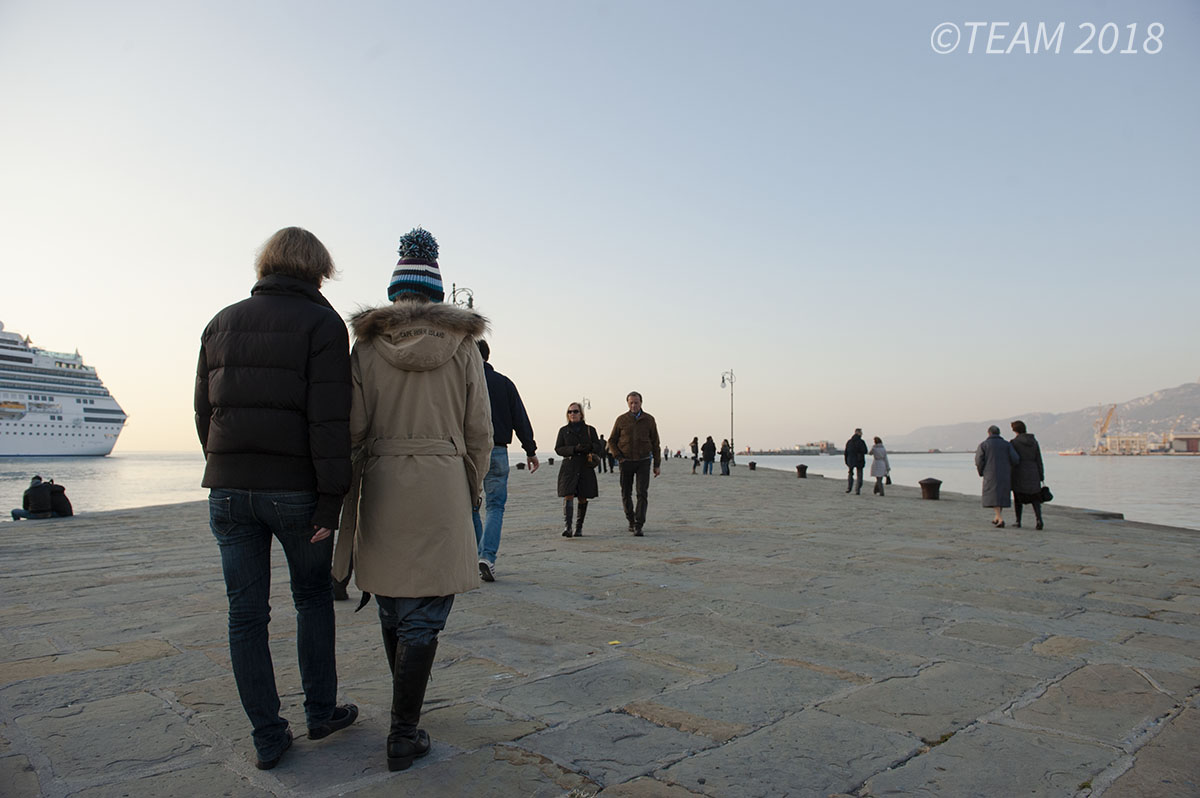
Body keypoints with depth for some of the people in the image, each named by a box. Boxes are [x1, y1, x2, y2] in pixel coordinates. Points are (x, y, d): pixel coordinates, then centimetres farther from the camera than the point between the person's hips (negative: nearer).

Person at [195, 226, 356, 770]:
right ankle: (320, 711, 26)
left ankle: (268, 738, 18)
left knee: (246, 613, 9)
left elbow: (204, 409, 11)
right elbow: (329, 419, -14)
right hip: (294, 487, -4)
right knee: (313, 597, 16)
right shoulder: (321, 323, -6)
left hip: (228, 488, 4)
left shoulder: (222, 323, 11)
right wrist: (331, 498, -12)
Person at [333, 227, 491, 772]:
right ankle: (404, 732, 5)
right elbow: (479, 431, 0)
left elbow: (353, 428, -1)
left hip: (382, 486, 2)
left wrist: (351, 495, 11)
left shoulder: (367, 344, 0)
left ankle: (405, 701, 37)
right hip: (442, 484, -2)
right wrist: (472, 492, 12)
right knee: (424, 610, 4)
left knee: (391, 598, 18)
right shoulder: (463, 344, -1)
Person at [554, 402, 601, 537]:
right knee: (568, 496, -15)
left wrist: (589, 447, -14)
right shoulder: (563, 430, 10)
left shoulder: (590, 429, 11)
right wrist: (574, 449, -13)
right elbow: (558, 449, 3)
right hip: (569, 467, -1)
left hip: (585, 468, 1)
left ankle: (579, 527, 16)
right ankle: (566, 526, -23)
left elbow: (598, 446, 9)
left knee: (583, 498, 4)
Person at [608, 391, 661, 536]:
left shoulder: (649, 420, 1)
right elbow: (612, 441, 6)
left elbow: (655, 443, 6)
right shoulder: (621, 420, 0)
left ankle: (638, 526, -14)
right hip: (626, 461, 1)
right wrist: (619, 458, -7)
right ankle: (631, 520, 29)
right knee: (626, 494, 7)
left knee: (642, 493, -13)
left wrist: (657, 465, 3)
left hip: (643, 461, -1)